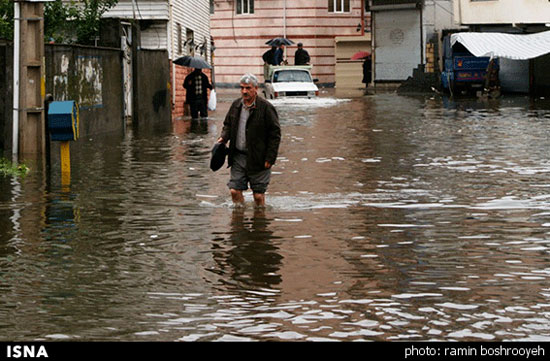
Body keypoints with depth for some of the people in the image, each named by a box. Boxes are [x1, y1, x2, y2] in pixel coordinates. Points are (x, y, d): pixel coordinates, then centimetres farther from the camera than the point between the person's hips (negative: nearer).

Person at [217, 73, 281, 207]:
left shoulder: (266, 108, -10)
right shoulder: (236, 105, 6)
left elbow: (275, 134, -8)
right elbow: (228, 124, 22)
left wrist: (270, 158, -12)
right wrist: (224, 137, 0)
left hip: (257, 159, -5)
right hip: (238, 156, 5)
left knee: (258, 195, 1)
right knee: (235, 191, 2)